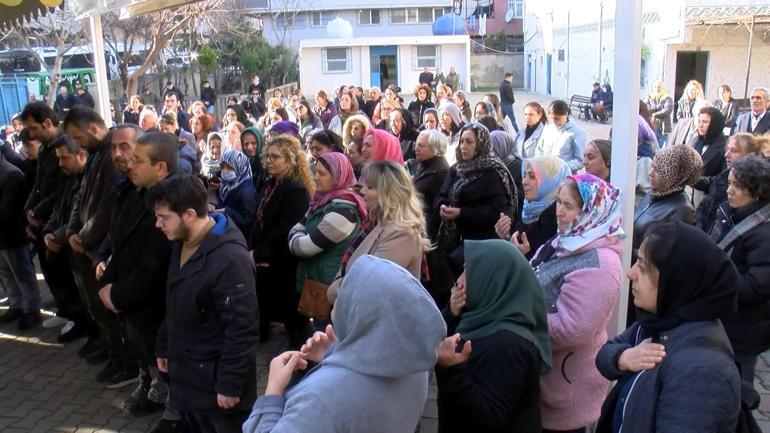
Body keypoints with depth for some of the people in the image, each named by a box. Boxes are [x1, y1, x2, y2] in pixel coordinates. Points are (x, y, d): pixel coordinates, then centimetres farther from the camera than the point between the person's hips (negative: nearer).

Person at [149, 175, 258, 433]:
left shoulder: (230, 259, -27)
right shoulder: (181, 244, 3)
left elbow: (242, 328, -25)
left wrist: (229, 383, -20)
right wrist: (164, 348, 18)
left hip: (216, 377, -8)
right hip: (188, 371, 9)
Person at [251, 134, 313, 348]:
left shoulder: (297, 190, -16)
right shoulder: (271, 185, 12)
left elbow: (285, 230, -23)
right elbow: (259, 223, 14)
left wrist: (260, 254, -19)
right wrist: (256, 252, 1)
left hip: (284, 263, -8)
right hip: (265, 261, 8)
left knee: (290, 315, 4)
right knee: (264, 310, 17)